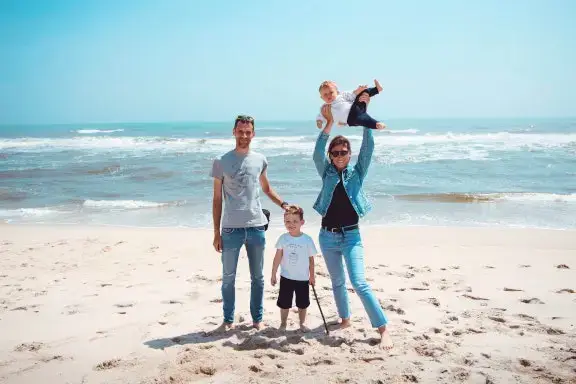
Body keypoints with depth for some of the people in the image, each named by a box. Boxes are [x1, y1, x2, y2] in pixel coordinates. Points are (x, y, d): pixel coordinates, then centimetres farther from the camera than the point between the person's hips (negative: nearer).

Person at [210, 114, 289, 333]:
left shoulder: (260, 160, 5)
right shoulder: (222, 162, -2)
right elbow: (217, 199, 0)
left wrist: (283, 204, 5)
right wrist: (216, 232, -2)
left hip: (256, 227, 2)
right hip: (231, 229, -2)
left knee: (257, 277, 12)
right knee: (228, 277, 8)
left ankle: (257, 319, 25)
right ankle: (228, 320, 21)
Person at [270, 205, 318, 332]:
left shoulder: (307, 239, -9)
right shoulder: (283, 238, -7)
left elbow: (311, 259, 0)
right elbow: (278, 257, -2)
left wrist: (312, 276, 5)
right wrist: (273, 274, -2)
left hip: (303, 278, 0)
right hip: (286, 277, 0)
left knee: (303, 303, 12)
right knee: (284, 303, 9)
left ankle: (302, 323, 30)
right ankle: (283, 323, 25)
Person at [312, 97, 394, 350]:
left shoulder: (357, 173, 1)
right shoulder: (326, 173, 3)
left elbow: (368, 148, -11)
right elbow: (317, 153, -14)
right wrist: (329, 124, -25)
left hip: (351, 235, -3)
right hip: (328, 236, 3)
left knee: (359, 283, -14)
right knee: (337, 282, 16)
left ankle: (383, 329, -10)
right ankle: (345, 319, 34)